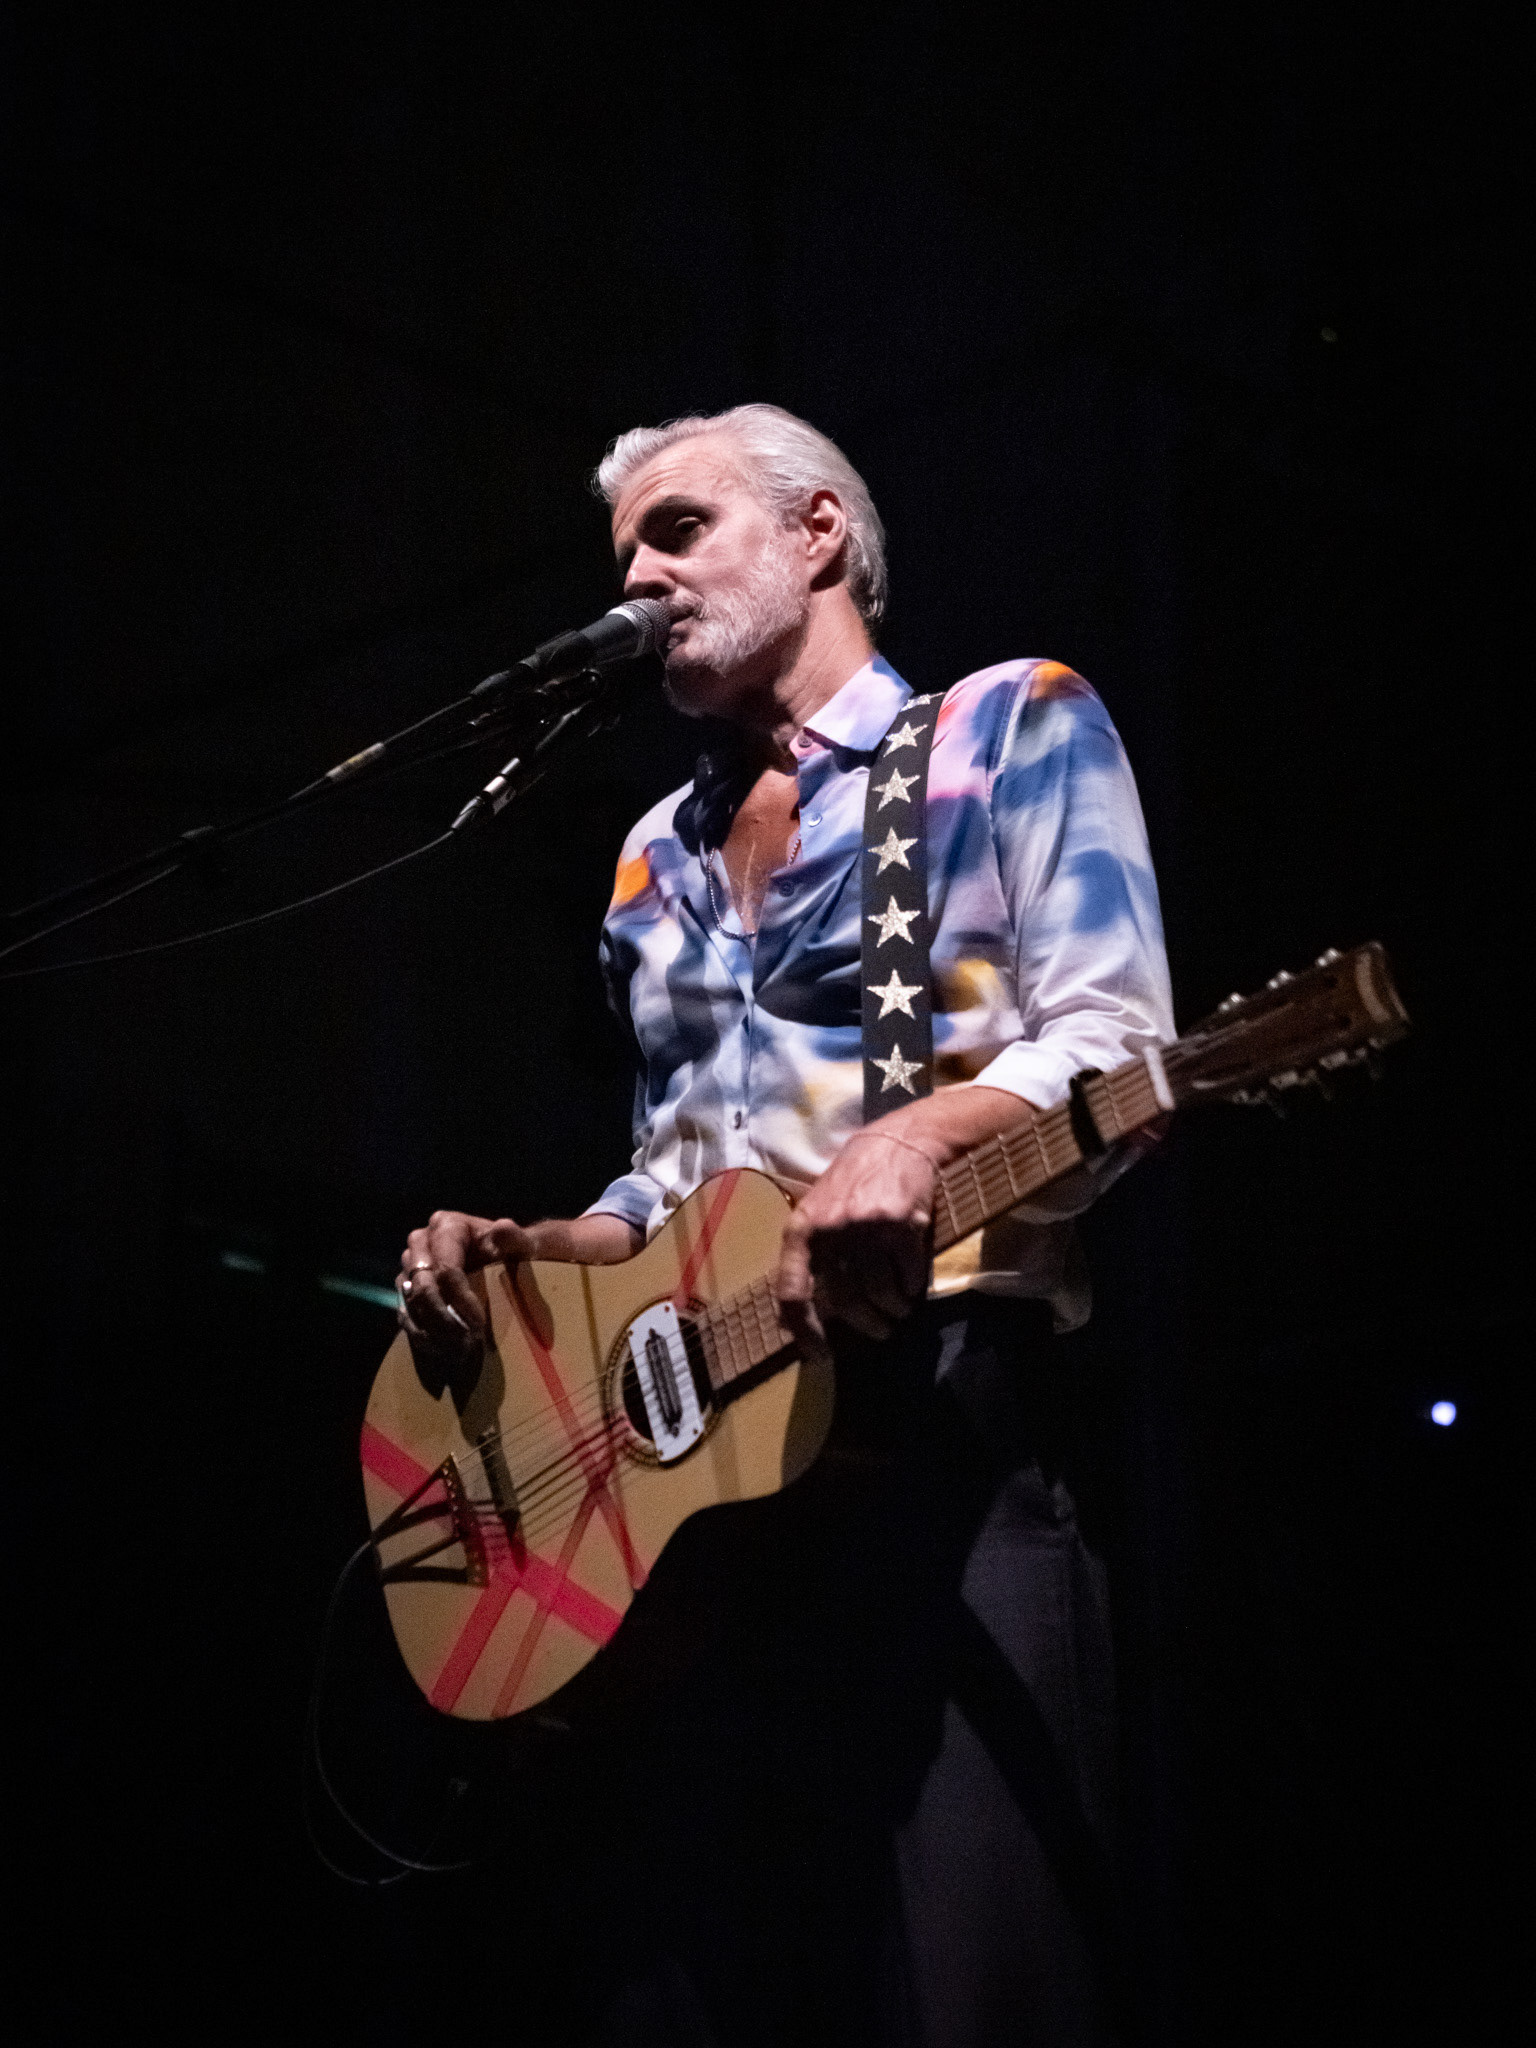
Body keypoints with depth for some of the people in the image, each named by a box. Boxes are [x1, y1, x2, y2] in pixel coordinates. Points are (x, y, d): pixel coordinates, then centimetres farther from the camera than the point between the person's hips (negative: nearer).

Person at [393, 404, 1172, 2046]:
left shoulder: (1012, 725, 6)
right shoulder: (658, 856, 25)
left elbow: (1114, 1048, -7)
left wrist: (918, 1139, -26)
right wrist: (526, 1251, 7)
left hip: (941, 1405, -6)